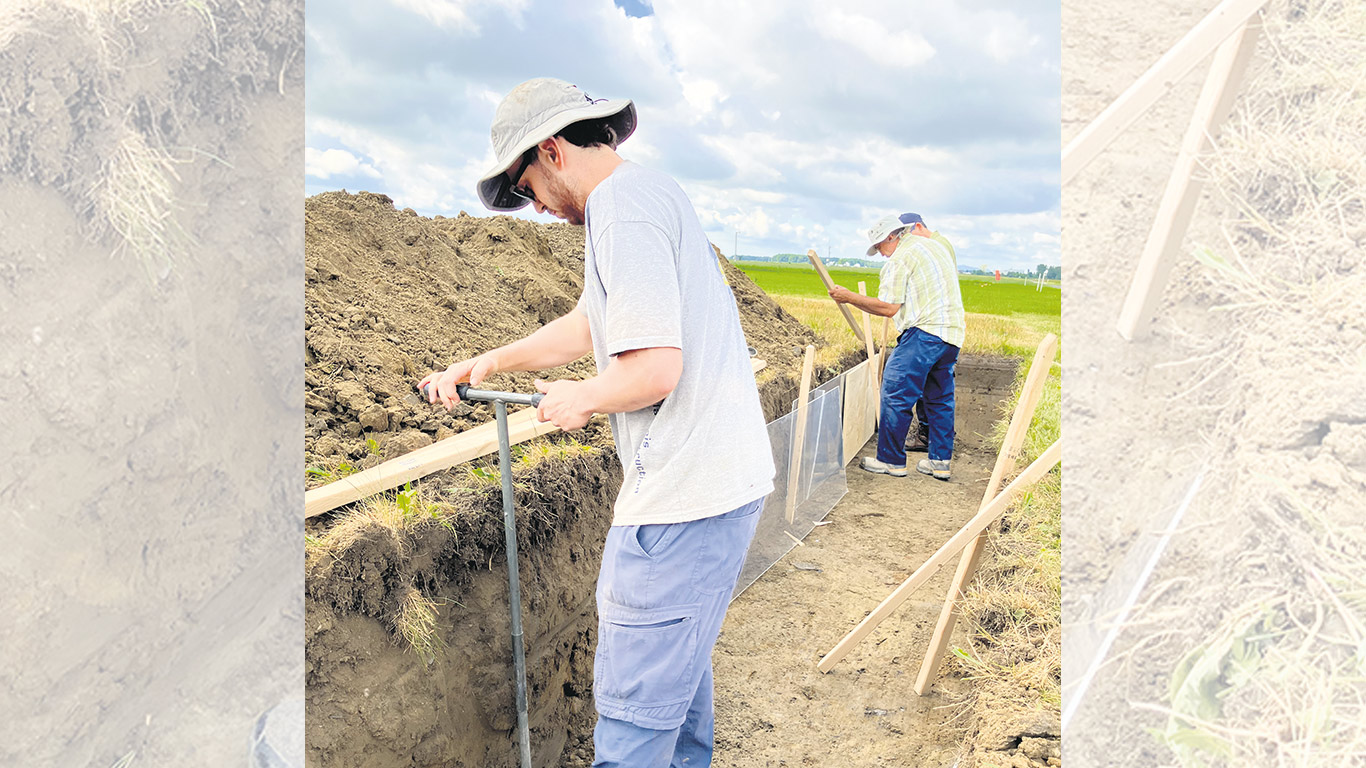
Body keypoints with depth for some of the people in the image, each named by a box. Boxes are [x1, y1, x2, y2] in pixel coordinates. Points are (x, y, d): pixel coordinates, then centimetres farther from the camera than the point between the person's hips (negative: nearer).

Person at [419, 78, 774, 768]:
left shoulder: (625, 207, -16)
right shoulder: (648, 193, 18)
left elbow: (654, 370, -25)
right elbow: (589, 324, 27)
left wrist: (578, 400, -6)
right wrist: (488, 363, 27)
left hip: (685, 491, -11)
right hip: (717, 474, 11)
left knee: (635, 699, 0)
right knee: (677, 650, 26)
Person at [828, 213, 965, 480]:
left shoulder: (900, 258, -7)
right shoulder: (939, 245, 21)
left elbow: (889, 308, -13)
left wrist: (849, 297, -7)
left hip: (924, 332, -9)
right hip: (952, 332, 10)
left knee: (896, 394, -4)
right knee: (940, 398, 14)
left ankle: (891, 460, 1)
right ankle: (940, 462, 17)